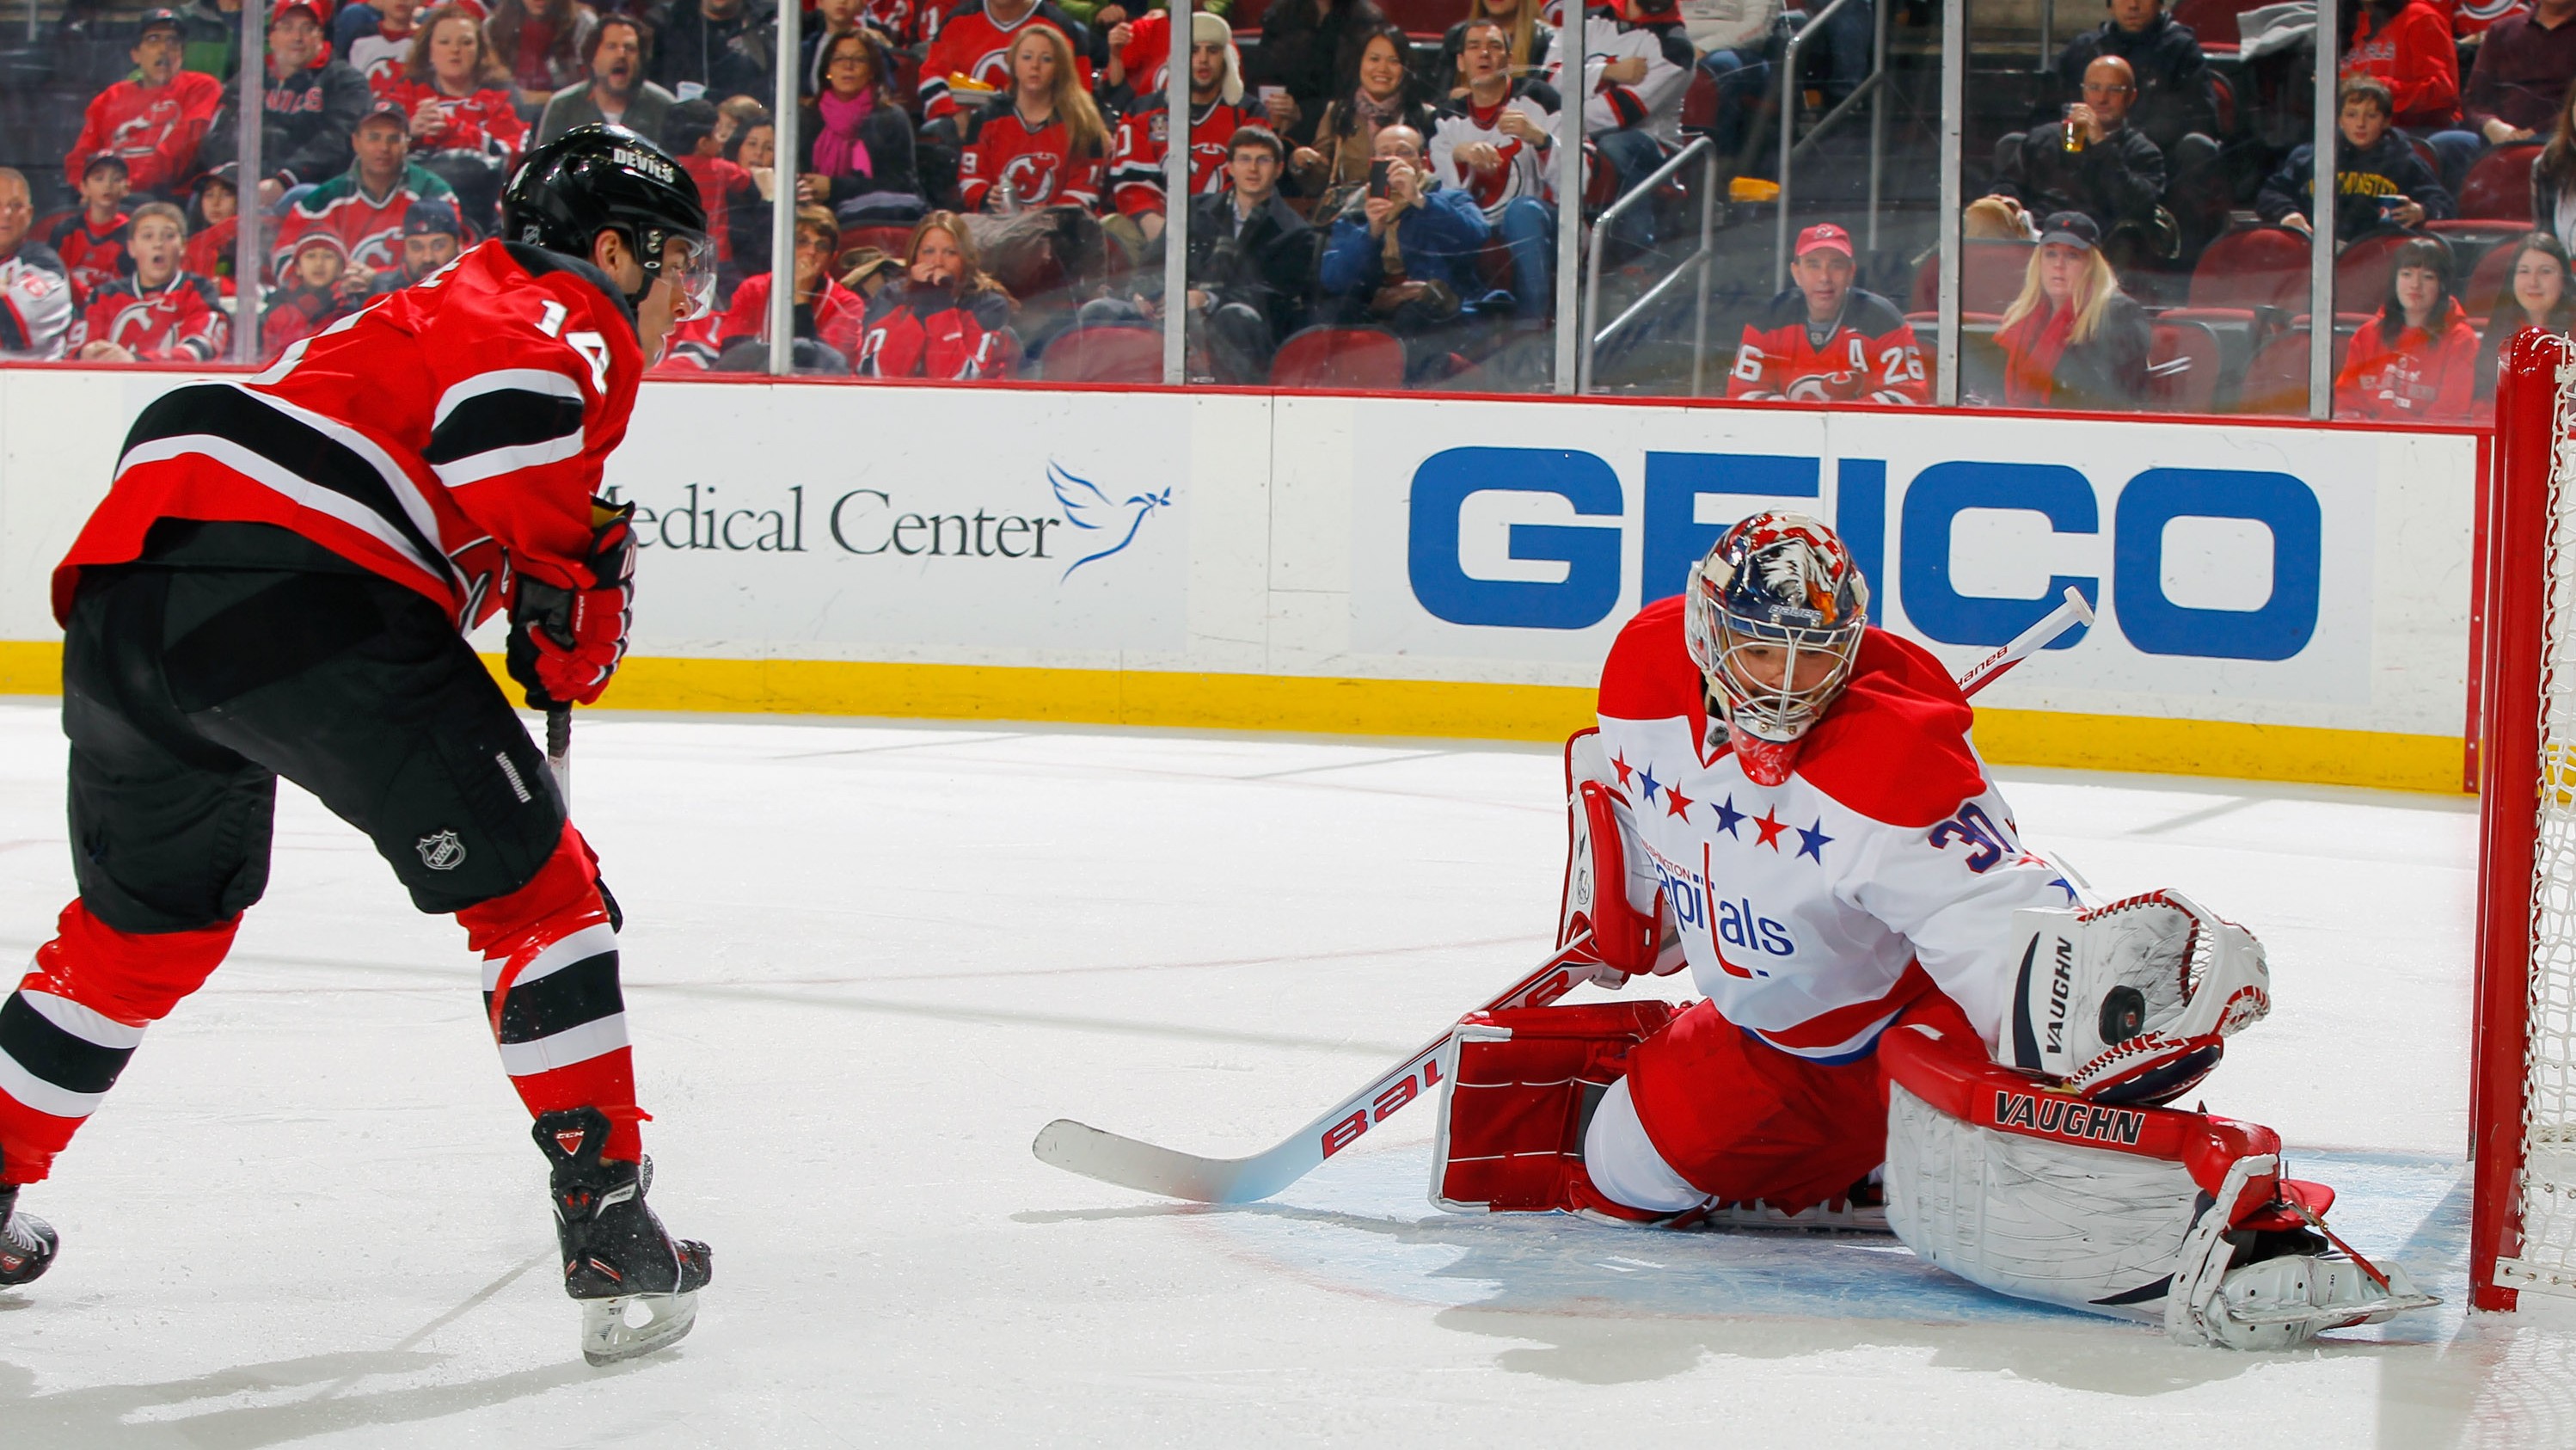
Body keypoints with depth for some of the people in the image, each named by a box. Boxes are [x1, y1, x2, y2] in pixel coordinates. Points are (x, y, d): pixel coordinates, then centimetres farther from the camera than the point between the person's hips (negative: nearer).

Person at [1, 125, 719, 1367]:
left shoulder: (436, 312, 37)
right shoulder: (571, 325, 8)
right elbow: (505, 400, -15)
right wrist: (571, 584, -5)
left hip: (122, 577, 9)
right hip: (296, 592, -9)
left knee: (146, 920, 28)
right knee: (531, 885, 1)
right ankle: (611, 1235, -4)